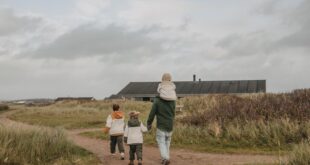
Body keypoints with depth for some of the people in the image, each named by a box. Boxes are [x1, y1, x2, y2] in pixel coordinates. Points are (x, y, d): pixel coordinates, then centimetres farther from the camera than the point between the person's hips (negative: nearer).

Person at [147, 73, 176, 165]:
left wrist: (149, 123, 5)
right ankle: (166, 157, 23)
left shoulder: (157, 100, -12)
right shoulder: (173, 100, -1)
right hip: (170, 125, 4)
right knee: (167, 141, 18)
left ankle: (165, 157, -17)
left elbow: (152, 113, -8)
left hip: (161, 125, -4)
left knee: (161, 142, 1)